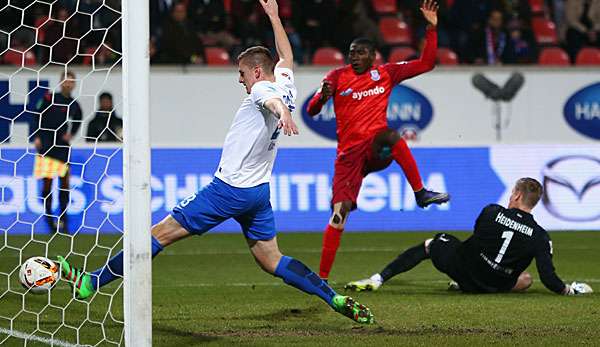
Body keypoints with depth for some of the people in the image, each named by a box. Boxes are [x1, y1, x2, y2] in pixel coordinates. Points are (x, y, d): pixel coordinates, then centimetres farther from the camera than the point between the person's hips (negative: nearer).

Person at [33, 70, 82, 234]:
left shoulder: (74, 105, 9)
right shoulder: (49, 98, 0)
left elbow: (77, 122, 25)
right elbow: (38, 118, 0)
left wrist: (71, 134, 8)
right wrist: (37, 137, -8)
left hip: (62, 146, 3)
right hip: (46, 145, -3)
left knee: (64, 182, 0)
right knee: (47, 182, -5)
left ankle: (62, 220, 7)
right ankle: (49, 218, 7)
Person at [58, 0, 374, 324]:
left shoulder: (262, 90, -12)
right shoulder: (285, 86, 11)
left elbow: (274, 101, -36)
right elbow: (286, 57, 31)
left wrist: (283, 113, -59)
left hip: (229, 188, -8)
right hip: (259, 190, 8)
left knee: (162, 233, -5)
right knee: (271, 260, 11)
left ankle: (90, 283, -2)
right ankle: (336, 300, -1)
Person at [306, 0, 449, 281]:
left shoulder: (386, 74, 9)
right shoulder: (337, 77, 6)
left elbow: (426, 64, 10)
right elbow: (311, 111, 2)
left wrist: (432, 28, 0)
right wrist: (323, 96, -21)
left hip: (376, 148, 1)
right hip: (349, 153, -1)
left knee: (392, 136, -37)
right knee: (340, 210, -15)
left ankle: (421, 193, -28)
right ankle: (322, 276, -8)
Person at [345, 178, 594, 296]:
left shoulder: (491, 212, -9)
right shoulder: (540, 237, -11)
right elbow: (549, 280, -16)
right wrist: (568, 289, 2)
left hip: (463, 266, 0)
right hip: (494, 286, 0)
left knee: (431, 244, 26)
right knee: (526, 279, 30)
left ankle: (378, 279, 17)